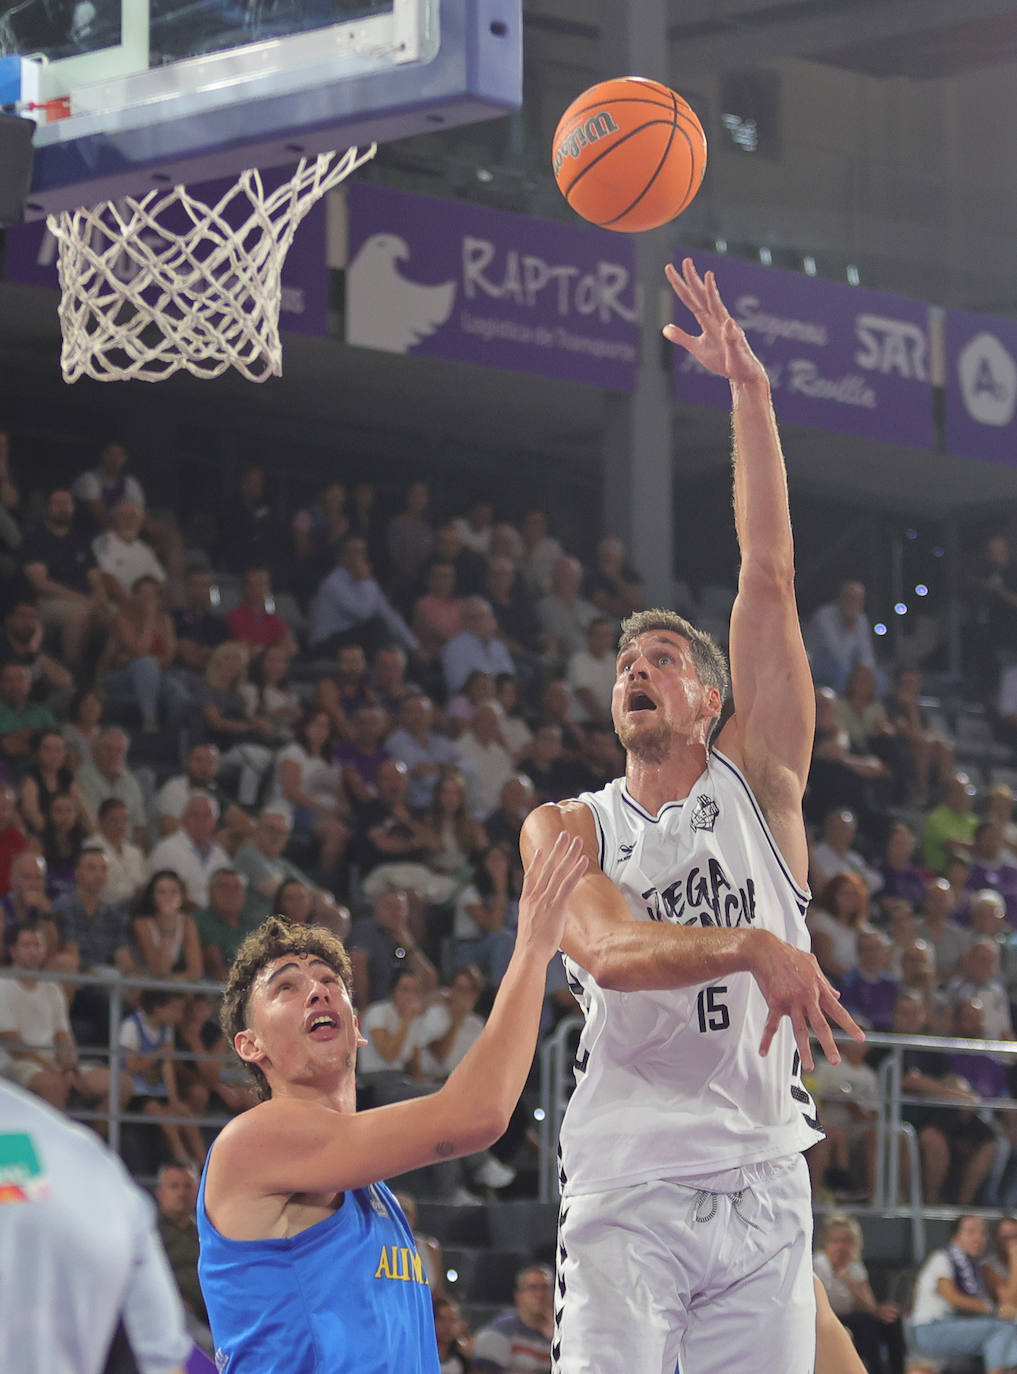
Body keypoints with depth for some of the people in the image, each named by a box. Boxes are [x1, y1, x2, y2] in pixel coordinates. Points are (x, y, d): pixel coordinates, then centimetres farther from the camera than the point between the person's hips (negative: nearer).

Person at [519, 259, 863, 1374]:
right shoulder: (566, 830, 9)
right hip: (628, 1186, -1)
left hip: (761, 1184, 1)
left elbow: (769, 579, 3)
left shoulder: (758, 782, 11)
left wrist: (750, 391, -2)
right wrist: (754, 948, -30)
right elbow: (605, 951, -12)